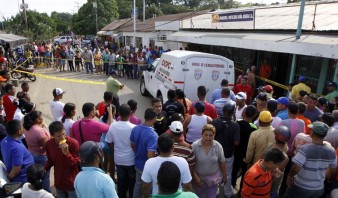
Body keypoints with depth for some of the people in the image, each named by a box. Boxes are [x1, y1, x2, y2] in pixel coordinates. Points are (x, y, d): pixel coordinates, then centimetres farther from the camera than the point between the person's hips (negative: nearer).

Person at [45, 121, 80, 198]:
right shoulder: (49, 144, -6)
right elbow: (51, 160, 11)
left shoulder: (73, 143, -20)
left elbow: (78, 164, -17)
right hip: (59, 183, 4)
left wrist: (66, 153, -30)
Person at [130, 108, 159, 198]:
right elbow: (150, 155, -34)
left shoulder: (135, 129, -8)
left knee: (138, 184, 27)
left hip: (138, 163, 7)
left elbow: (132, 145, 4)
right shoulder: (153, 135, -31)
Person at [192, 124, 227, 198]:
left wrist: (224, 176, 5)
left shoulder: (218, 146, -15)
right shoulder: (195, 146, -20)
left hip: (213, 178, 0)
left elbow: (222, 162, -3)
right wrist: (195, 177, -16)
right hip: (199, 177, 0)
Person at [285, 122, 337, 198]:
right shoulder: (331, 151, -8)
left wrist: (290, 175, -6)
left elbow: (295, 168, -25)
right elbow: (332, 169, 7)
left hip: (300, 187, -4)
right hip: (319, 189, 5)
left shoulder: (305, 149, -26)